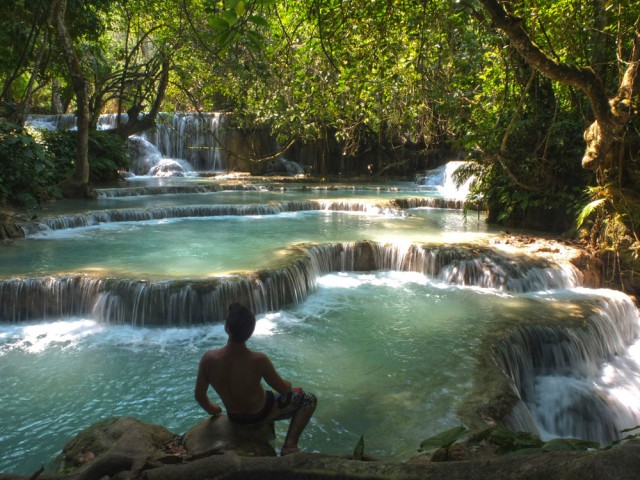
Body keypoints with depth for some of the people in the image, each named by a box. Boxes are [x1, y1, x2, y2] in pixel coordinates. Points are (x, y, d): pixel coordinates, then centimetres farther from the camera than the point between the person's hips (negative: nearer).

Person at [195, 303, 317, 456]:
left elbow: (199, 395, -12)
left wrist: (211, 409, 11)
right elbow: (284, 389, -18)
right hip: (260, 415, -4)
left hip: (234, 418, 4)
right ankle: (290, 446, 6)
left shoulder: (208, 359, -27)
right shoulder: (258, 360, -35)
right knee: (309, 399, 16)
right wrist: (288, 384, 6)